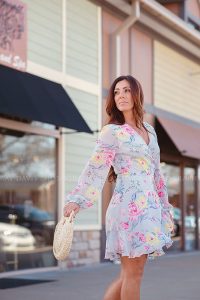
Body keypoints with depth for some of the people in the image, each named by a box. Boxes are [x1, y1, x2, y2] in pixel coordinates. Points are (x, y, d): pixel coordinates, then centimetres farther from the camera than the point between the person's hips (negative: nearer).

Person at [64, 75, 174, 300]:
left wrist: (164, 207, 22)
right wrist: (76, 199, -20)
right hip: (129, 205, -7)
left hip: (149, 207, 7)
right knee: (133, 273, -3)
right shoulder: (112, 132, -2)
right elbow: (95, 168, -10)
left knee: (130, 273, 8)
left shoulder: (150, 131, 17)